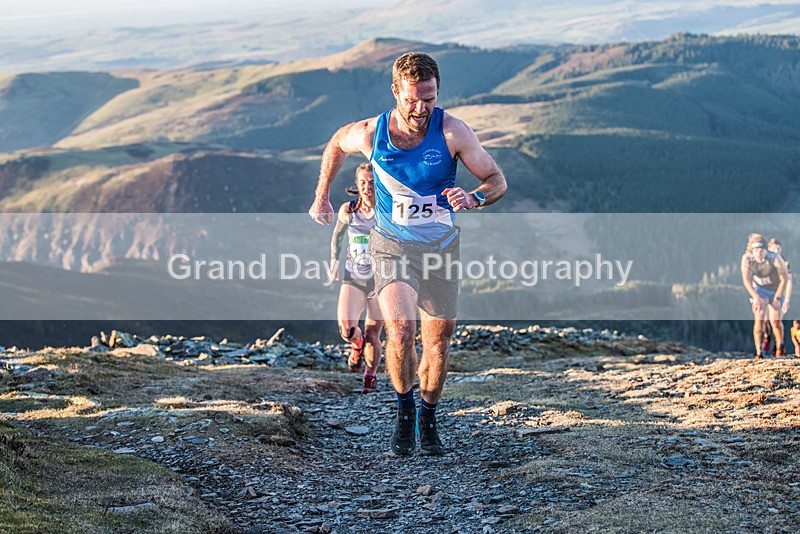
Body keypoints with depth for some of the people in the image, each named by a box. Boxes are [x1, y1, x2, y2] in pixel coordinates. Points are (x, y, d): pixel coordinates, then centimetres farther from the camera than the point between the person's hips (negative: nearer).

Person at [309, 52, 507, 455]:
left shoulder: (452, 131, -15)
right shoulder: (370, 133, -14)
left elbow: (497, 181, -9)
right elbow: (336, 144, 10)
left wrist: (474, 198, -31)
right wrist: (321, 197, 14)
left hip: (441, 245, 2)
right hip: (393, 245, -1)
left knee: (438, 339, 8)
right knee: (400, 331, -21)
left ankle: (428, 418, 30)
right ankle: (404, 409, 4)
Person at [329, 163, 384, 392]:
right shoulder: (347, 210, -4)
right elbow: (338, 234, 16)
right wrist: (335, 259, 6)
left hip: (381, 280, -1)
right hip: (353, 279, 1)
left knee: (372, 335, 2)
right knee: (346, 328, -18)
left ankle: (371, 375, 30)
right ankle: (357, 344, 19)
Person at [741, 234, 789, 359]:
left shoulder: (775, 259, -29)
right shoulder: (747, 259, -22)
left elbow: (784, 279, -18)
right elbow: (746, 280, -13)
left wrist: (777, 298, -17)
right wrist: (756, 297, -21)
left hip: (776, 290, -1)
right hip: (759, 290, 1)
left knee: (775, 320, -9)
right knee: (759, 319, -14)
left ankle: (780, 347, 15)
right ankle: (758, 352, -12)